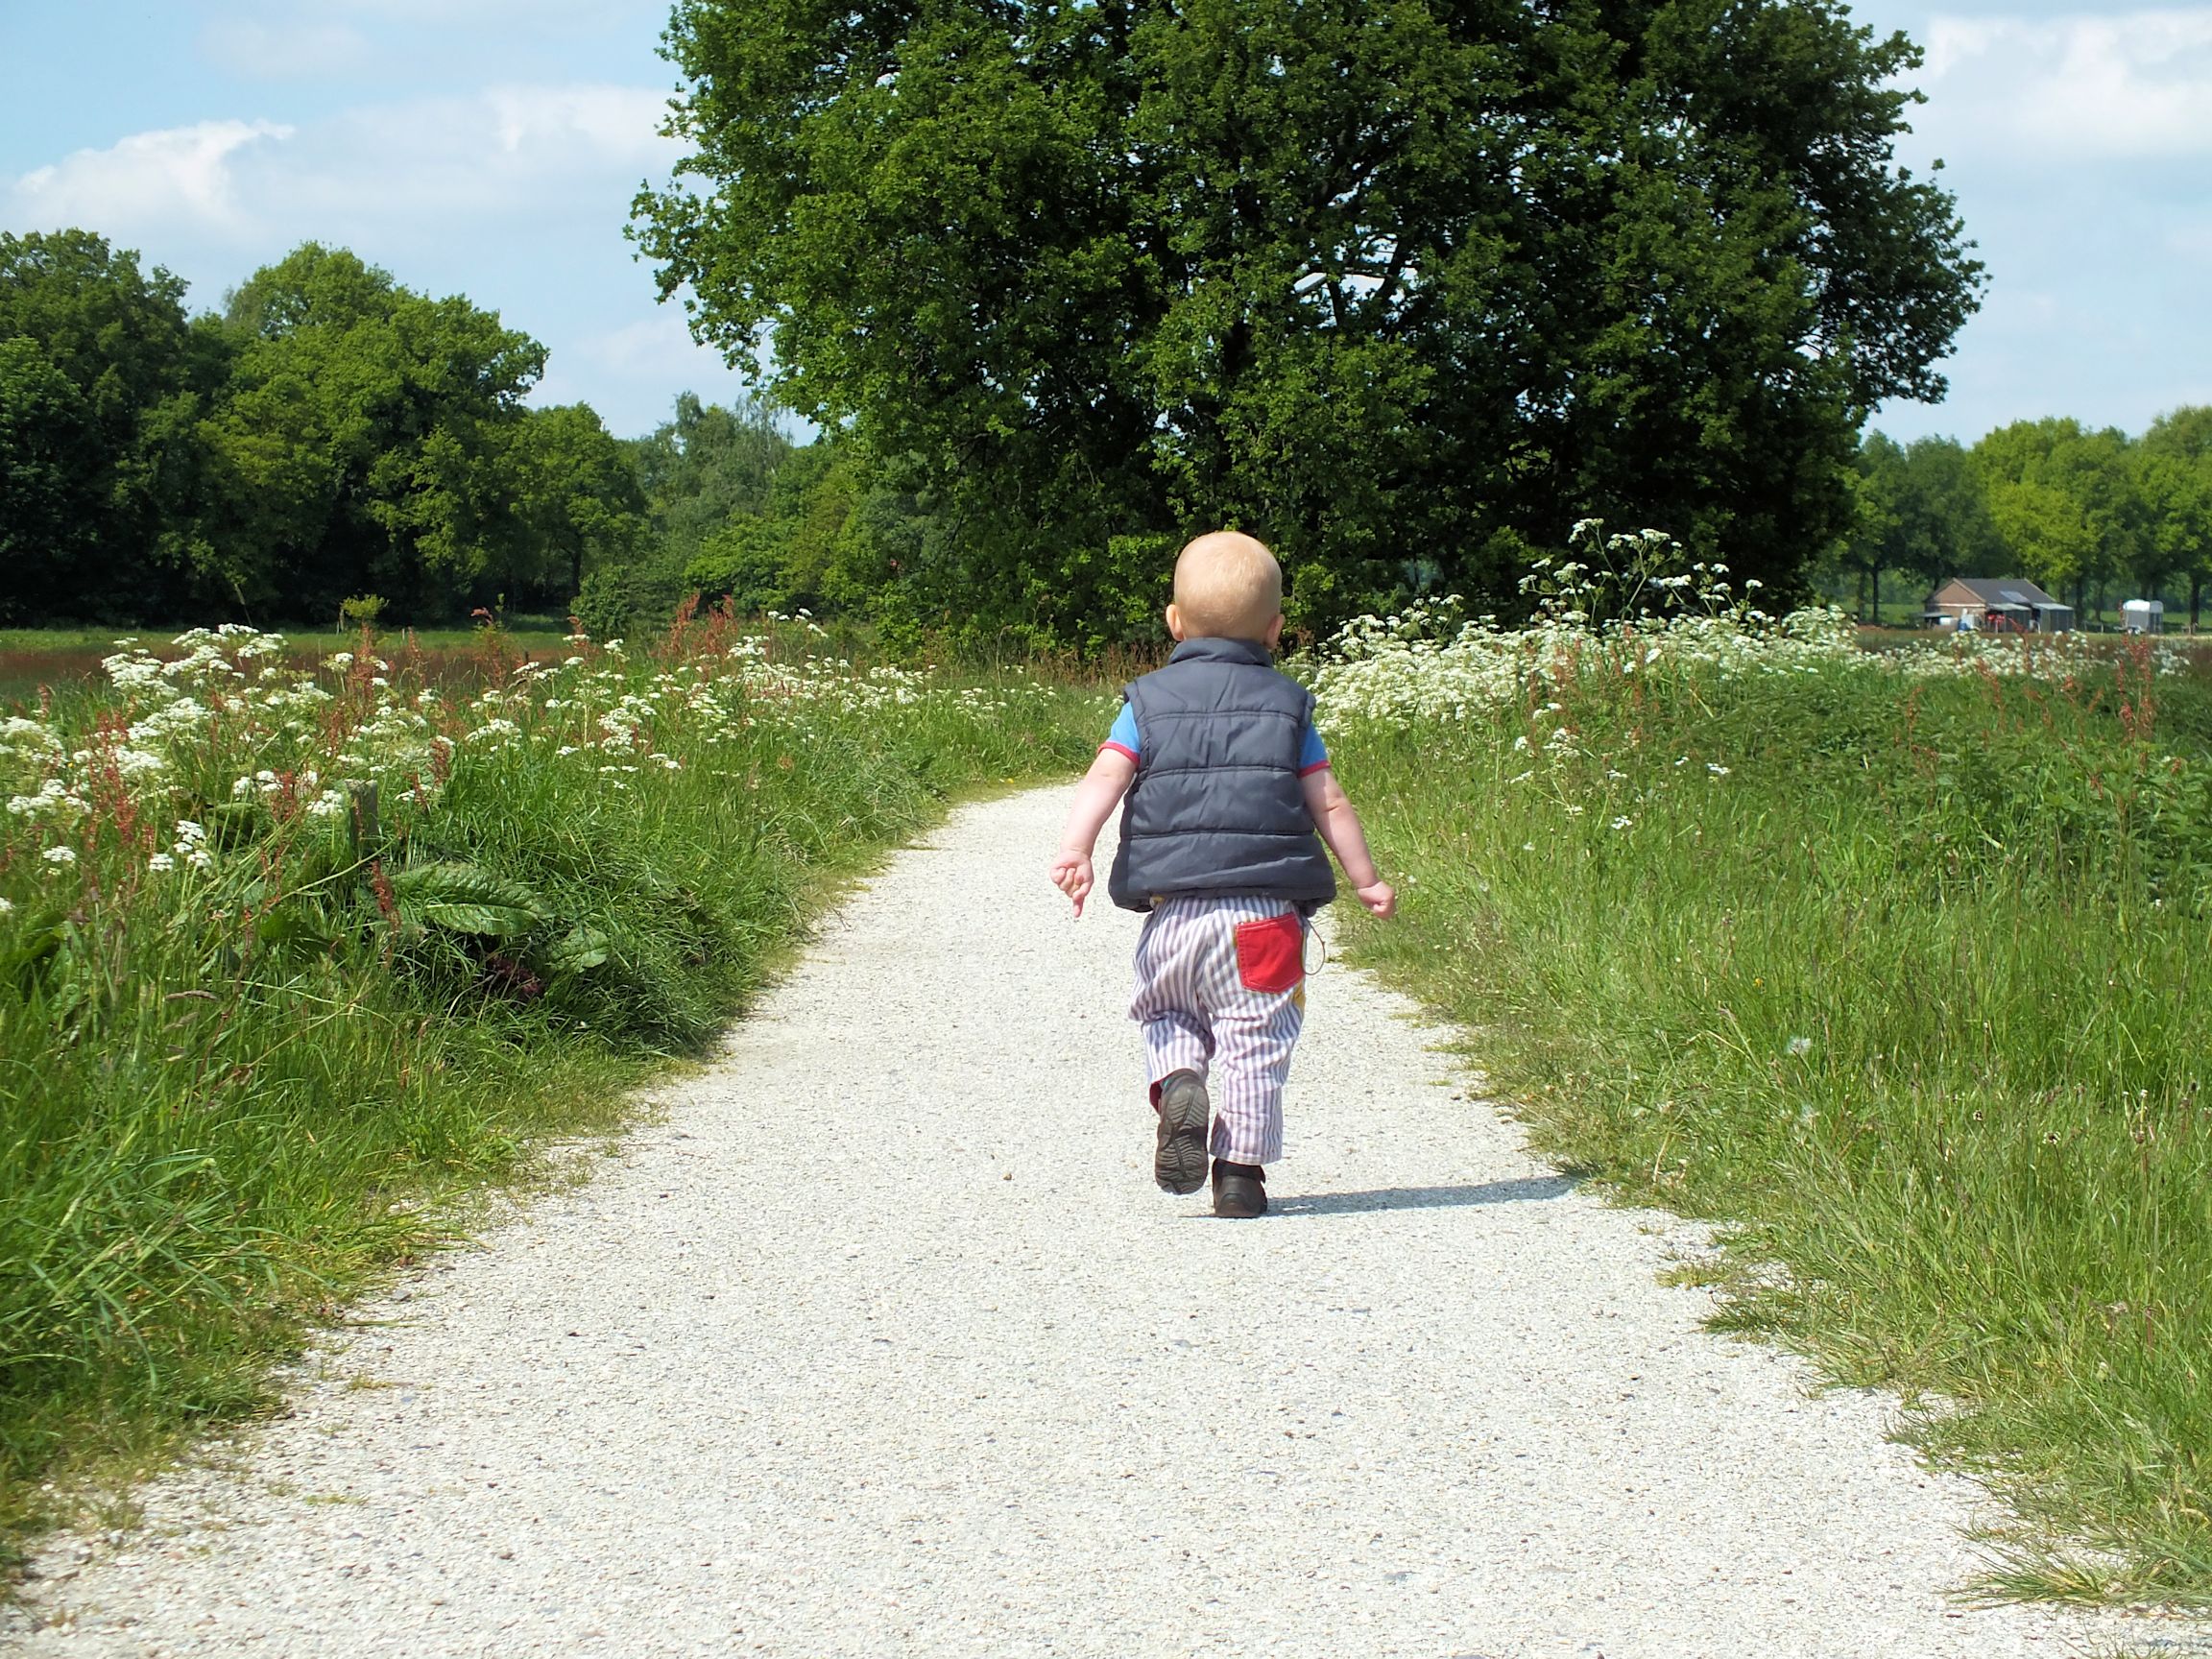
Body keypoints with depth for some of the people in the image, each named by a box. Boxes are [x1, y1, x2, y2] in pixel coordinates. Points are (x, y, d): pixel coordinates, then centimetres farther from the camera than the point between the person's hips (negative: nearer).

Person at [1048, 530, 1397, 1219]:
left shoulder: (1147, 702, 8)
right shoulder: (1287, 703, 9)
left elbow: (1104, 779, -7)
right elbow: (1329, 805, 10)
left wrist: (1073, 850, -18)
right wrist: (1366, 879, 19)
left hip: (1171, 912, 1)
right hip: (1264, 912, -1)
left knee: (1165, 1011, 21)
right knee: (1254, 1040, 4)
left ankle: (1180, 1086, -7)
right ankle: (1240, 1168, 0)